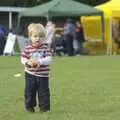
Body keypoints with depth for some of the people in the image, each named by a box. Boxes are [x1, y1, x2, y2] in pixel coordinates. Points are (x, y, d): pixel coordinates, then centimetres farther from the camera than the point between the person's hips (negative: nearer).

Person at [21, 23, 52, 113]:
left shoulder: (45, 47, -5)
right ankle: (29, 106, 21)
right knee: (29, 91, 7)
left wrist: (39, 61, -26)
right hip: (30, 74, 1)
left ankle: (44, 107, 13)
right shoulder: (28, 48, -2)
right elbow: (23, 58, 0)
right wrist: (27, 62, -20)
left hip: (43, 75, -1)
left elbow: (49, 59, -12)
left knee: (43, 92, 3)